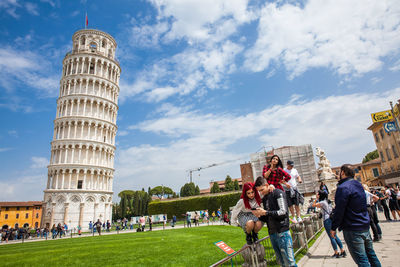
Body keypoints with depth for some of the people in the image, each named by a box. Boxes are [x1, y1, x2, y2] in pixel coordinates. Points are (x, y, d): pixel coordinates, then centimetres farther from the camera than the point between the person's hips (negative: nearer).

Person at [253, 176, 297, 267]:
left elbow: (283, 212, -15)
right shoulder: (264, 199, 16)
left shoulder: (278, 193, -6)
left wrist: (265, 212, -17)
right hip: (272, 233, 7)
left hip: (282, 232, -7)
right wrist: (260, 216, -3)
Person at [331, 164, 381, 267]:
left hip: (352, 229, -9)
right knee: (371, 254, 18)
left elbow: (339, 210, -18)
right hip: (365, 226, 9)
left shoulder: (343, 188, -18)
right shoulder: (358, 185, 10)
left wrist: (333, 228, -10)